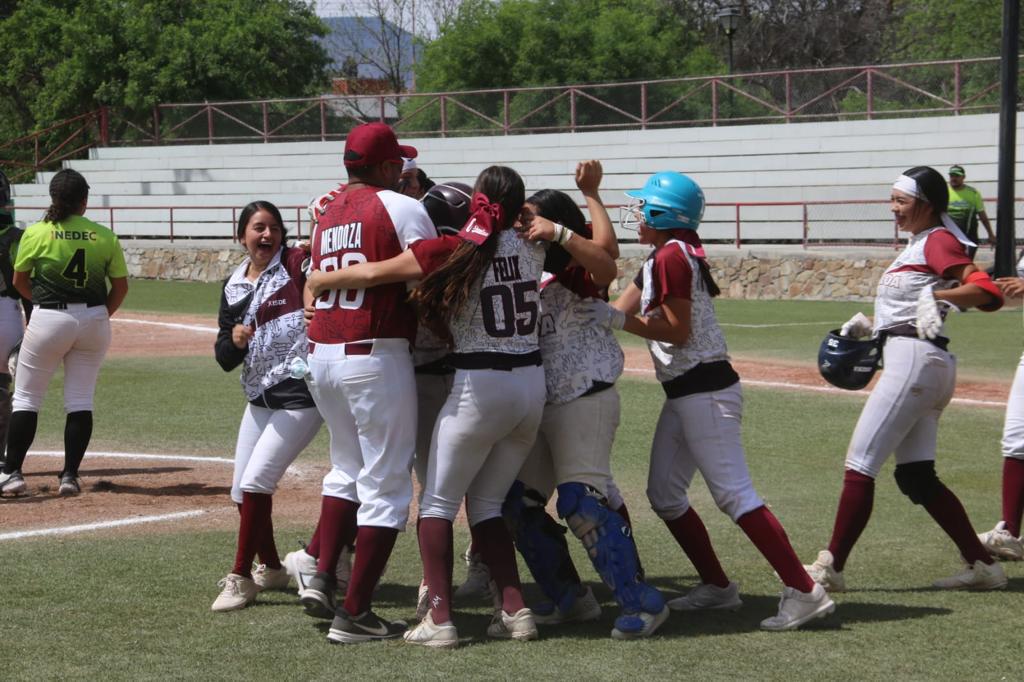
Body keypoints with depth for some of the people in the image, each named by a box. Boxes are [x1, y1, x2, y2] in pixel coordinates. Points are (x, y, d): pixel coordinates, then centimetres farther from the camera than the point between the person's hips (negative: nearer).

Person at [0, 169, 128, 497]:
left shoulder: (36, 234, -7)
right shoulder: (105, 236, -2)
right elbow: (120, 286, 4)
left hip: (48, 321, -2)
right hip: (94, 320, 2)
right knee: (81, 400, 8)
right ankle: (70, 475, 6)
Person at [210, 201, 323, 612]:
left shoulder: (297, 264, -7)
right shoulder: (233, 288, 8)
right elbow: (225, 359, 6)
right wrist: (235, 339, -14)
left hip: (301, 395, -7)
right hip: (260, 399, 7)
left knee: (255, 483, -13)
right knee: (242, 492, 12)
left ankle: (241, 579, 0)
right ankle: (271, 569, 32)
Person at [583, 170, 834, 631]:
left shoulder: (671, 256, -13)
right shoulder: (660, 258, 17)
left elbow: (677, 331, -16)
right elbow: (622, 309, 17)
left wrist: (617, 318, -16)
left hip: (704, 391, -11)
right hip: (684, 394, 11)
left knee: (734, 494, -15)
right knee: (664, 494, 13)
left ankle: (804, 591, -18)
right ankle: (716, 587, 19)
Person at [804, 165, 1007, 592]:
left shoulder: (938, 241, -8)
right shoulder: (917, 244, 22)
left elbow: (988, 292, -21)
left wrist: (937, 295, -29)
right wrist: (871, 326, 20)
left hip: (915, 360, -11)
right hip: (915, 362, 11)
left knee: (860, 464, -8)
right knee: (916, 475, 9)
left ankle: (830, 569, -6)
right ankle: (982, 564, 8)